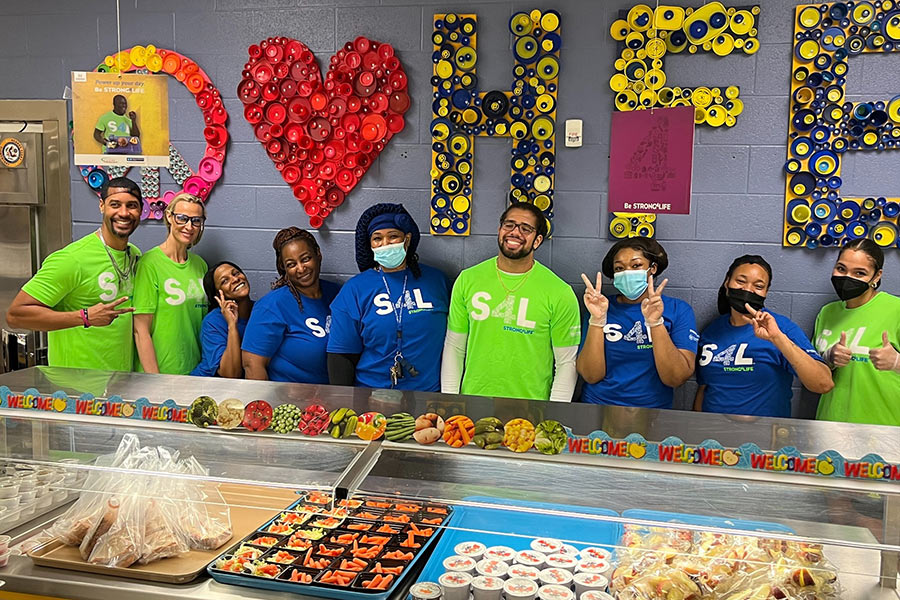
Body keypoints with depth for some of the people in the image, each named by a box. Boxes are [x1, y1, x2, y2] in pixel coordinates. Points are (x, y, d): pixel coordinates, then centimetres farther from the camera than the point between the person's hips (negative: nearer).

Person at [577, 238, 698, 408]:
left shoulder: (678, 310, 3)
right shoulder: (603, 308, 4)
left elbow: (675, 379, -8)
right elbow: (591, 376, -4)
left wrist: (655, 322, -16)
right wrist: (597, 320, -13)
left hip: (651, 411, 0)